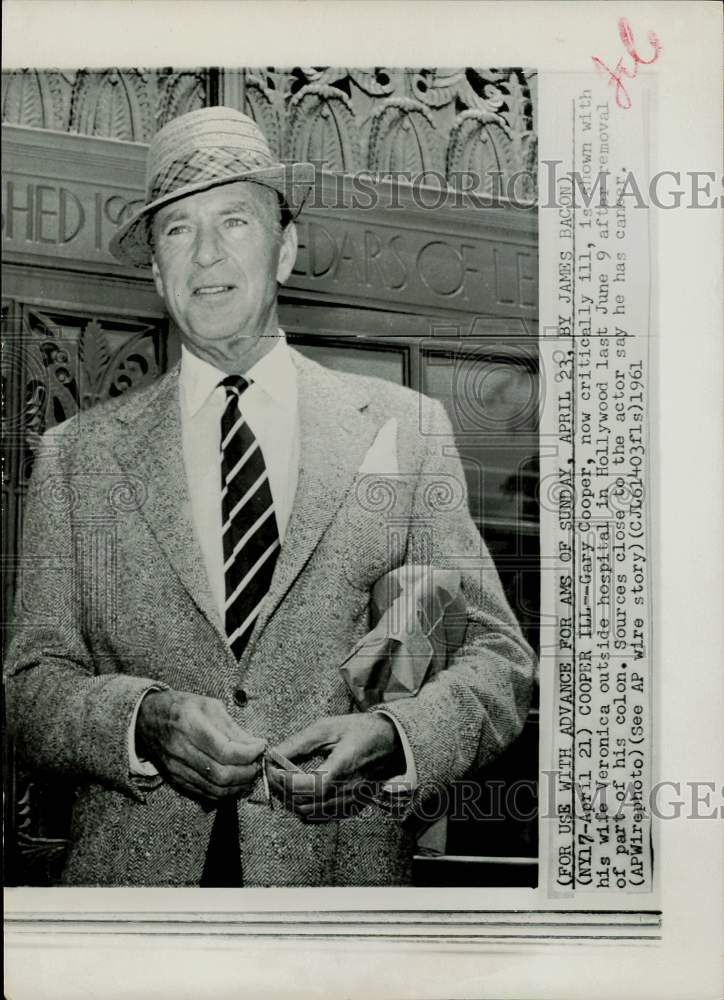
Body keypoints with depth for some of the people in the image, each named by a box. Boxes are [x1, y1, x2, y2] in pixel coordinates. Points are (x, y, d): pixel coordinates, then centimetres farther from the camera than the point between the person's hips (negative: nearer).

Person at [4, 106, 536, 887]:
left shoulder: (405, 429, 2)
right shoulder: (75, 456, 4)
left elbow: (497, 658, 2)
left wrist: (391, 737, -17)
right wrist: (148, 720, -18)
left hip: (342, 867, 0)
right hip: (134, 871, 1)